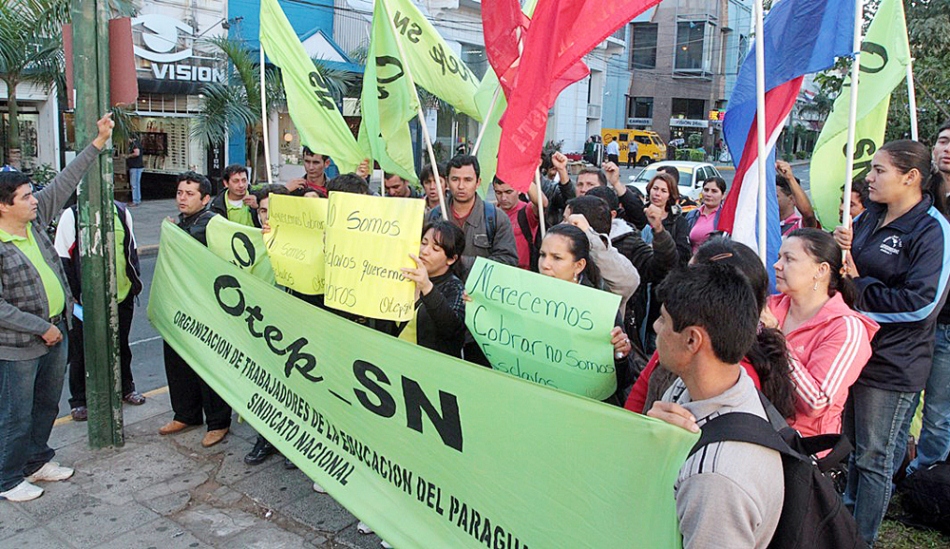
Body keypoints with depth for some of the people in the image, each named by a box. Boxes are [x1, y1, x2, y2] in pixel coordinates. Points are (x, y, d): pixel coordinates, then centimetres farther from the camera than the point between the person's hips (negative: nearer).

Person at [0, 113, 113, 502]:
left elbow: (64, 184, 6)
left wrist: (97, 144, 6)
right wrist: (42, 328, -17)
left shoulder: (34, 221, 1)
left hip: (55, 332, 8)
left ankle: (37, 461, 40)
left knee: (47, 404, 21)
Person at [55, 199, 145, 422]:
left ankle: (125, 387, 37)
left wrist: (135, 281, 10)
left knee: (122, 346, 19)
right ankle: (79, 401, 22)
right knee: (81, 351, 7)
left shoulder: (122, 212, 6)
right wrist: (71, 293, -9)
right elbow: (62, 257, -6)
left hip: (122, 295, 4)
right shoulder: (72, 215, -8)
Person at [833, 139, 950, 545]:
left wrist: (858, 288, -15)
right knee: (851, 447, 21)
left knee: (873, 458, 6)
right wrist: (839, 248, -9)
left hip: (892, 365, -7)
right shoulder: (870, 218, 8)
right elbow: (844, 269, 13)